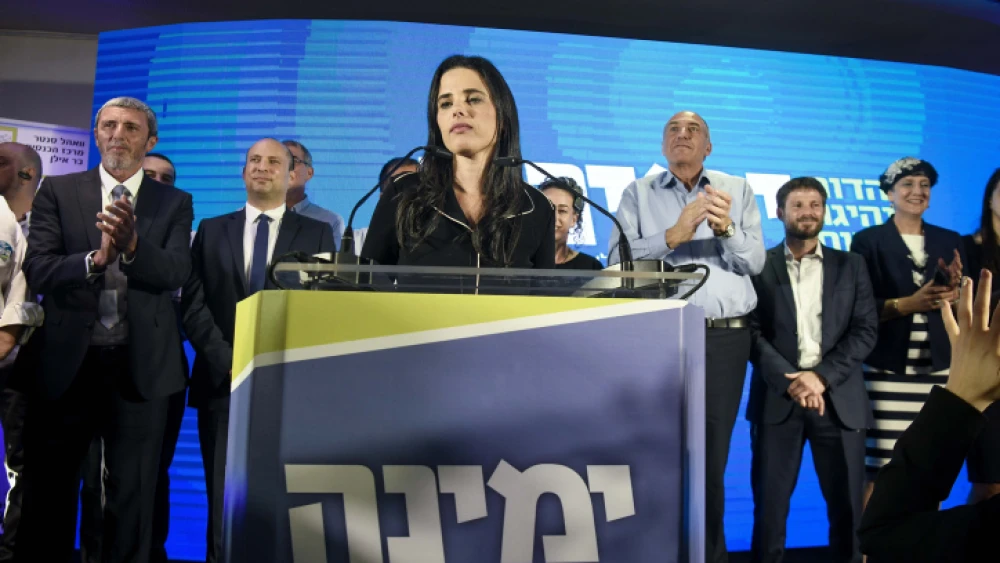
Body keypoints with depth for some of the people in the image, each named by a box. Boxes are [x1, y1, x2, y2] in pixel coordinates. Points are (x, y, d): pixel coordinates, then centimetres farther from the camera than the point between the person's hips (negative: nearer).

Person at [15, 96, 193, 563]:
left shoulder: (174, 203, 5)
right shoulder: (58, 191, 4)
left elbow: (177, 272, -10)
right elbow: (37, 270, -7)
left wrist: (132, 246, -29)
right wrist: (96, 258, -24)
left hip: (141, 366, 0)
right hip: (66, 362, 0)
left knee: (132, 496, 11)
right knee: (48, 493, 12)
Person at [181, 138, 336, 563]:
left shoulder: (317, 233, 8)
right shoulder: (211, 230, 14)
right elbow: (193, 305, 5)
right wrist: (229, 363, -7)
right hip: (223, 383, 2)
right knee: (224, 499, 5)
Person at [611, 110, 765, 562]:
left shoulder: (737, 191, 10)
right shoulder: (638, 193, 6)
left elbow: (755, 262, 1)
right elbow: (618, 261, -7)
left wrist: (725, 228, -17)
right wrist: (673, 235, -18)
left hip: (725, 337, 1)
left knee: (713, 454, 9)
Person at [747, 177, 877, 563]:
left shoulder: (850, 266, 11)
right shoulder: (759, 265, 5)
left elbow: (865, 331, 3)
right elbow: (752, 332, -2)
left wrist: (822, 376, -11)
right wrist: (790, 381, -15)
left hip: (838, 398, 2)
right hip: (777, 398, -1)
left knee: (847, 505, 6)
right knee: (770, 501, 3)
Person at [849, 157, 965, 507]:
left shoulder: (950, 241, 14)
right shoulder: (868, 241, 2)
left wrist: (954, 292, -10)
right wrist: (909, 303, -16)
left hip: (938, 368, 4)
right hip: (888, 370, -4)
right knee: (882, 470, -4)